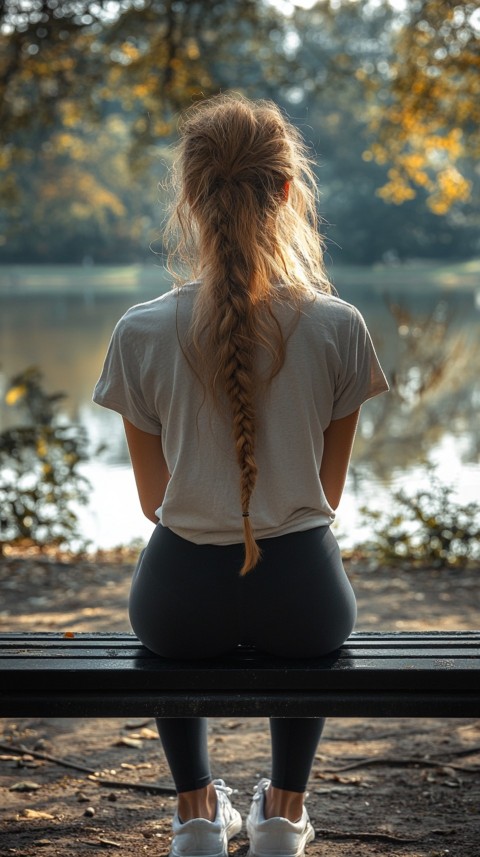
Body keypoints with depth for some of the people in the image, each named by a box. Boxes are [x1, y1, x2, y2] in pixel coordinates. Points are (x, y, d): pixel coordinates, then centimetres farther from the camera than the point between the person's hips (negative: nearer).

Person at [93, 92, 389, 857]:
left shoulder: (142, 332, -13)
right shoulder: (336, 327, -12)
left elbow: (154, 499, 0)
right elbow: (329, 495, 1)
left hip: (182, 602, 0)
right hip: (301, 594, 0)